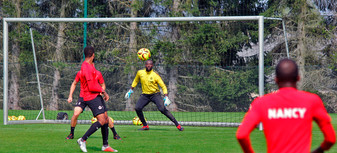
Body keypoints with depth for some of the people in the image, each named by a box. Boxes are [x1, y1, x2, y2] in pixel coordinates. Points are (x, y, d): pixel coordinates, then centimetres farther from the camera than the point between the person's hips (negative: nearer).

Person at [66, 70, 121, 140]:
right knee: (75, 114, -19)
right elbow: (74, 84, 11)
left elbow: (103, 85, 5)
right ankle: (71, 134, 2)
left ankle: (115, 134, 10)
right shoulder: (80, 73, -4)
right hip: (83, 97, 0)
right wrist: (70, 96, 4)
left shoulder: (98, 74, -7)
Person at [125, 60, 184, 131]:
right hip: (145, 95, 4)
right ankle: (145, 126, 1)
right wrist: (130, 90, 19)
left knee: (162, 109, -21)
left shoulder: (155, 75, -11)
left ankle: (177, 125, -17)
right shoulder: (140, 73, -1)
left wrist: (166, 97, -19)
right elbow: (135, 81, 20)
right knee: (137, 108, -16)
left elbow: (163, 86, -9)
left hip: (155, 94, -4)